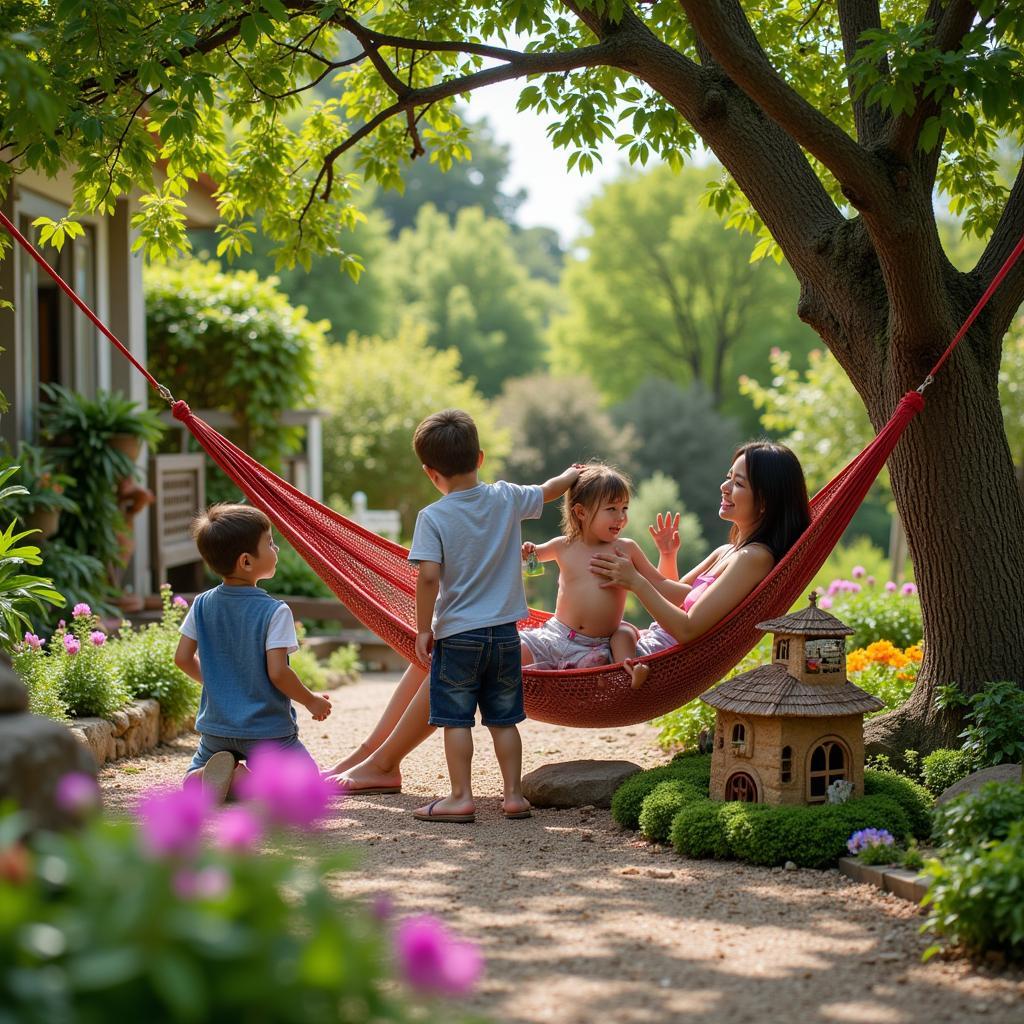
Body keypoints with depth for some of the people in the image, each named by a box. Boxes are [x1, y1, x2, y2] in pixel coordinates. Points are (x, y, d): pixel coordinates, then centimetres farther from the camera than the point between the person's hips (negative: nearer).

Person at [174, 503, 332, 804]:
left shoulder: (202, 605, -1)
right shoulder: (274, 612, -17)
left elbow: (183, 658, 5)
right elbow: (277, 673, -20)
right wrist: (311, 701, -4)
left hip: (216, 726, 5)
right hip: (266, 728, -5)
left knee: (194, 778, 27)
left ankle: (211, 776, -10)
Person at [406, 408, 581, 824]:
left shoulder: (433, 517, -11)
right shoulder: (506, 499, 0)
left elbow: (429, 576, -19)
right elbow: (548, 491, 19)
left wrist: (424, 628, -9)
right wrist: (571, 474, 40)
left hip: (456, 634, -4)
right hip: (504, 632, 4)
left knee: (456, 719, 4)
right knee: (503, 719, 13)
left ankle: (461, 797, 4)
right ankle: (513, 794, 15)